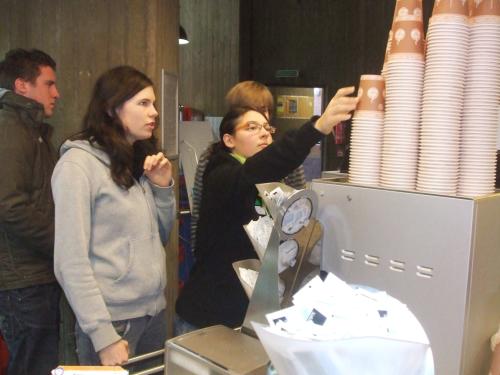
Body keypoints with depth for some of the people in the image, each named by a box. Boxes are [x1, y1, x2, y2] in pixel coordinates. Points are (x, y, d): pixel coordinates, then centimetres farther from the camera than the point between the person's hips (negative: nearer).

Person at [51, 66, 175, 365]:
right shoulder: (78, 163, -13)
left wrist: (163, 187, -1)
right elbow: (71, 262, -16)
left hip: (155, 311, 7)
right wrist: (103, 336, -19)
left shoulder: (141, 161, 9)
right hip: (112, 319, -7)